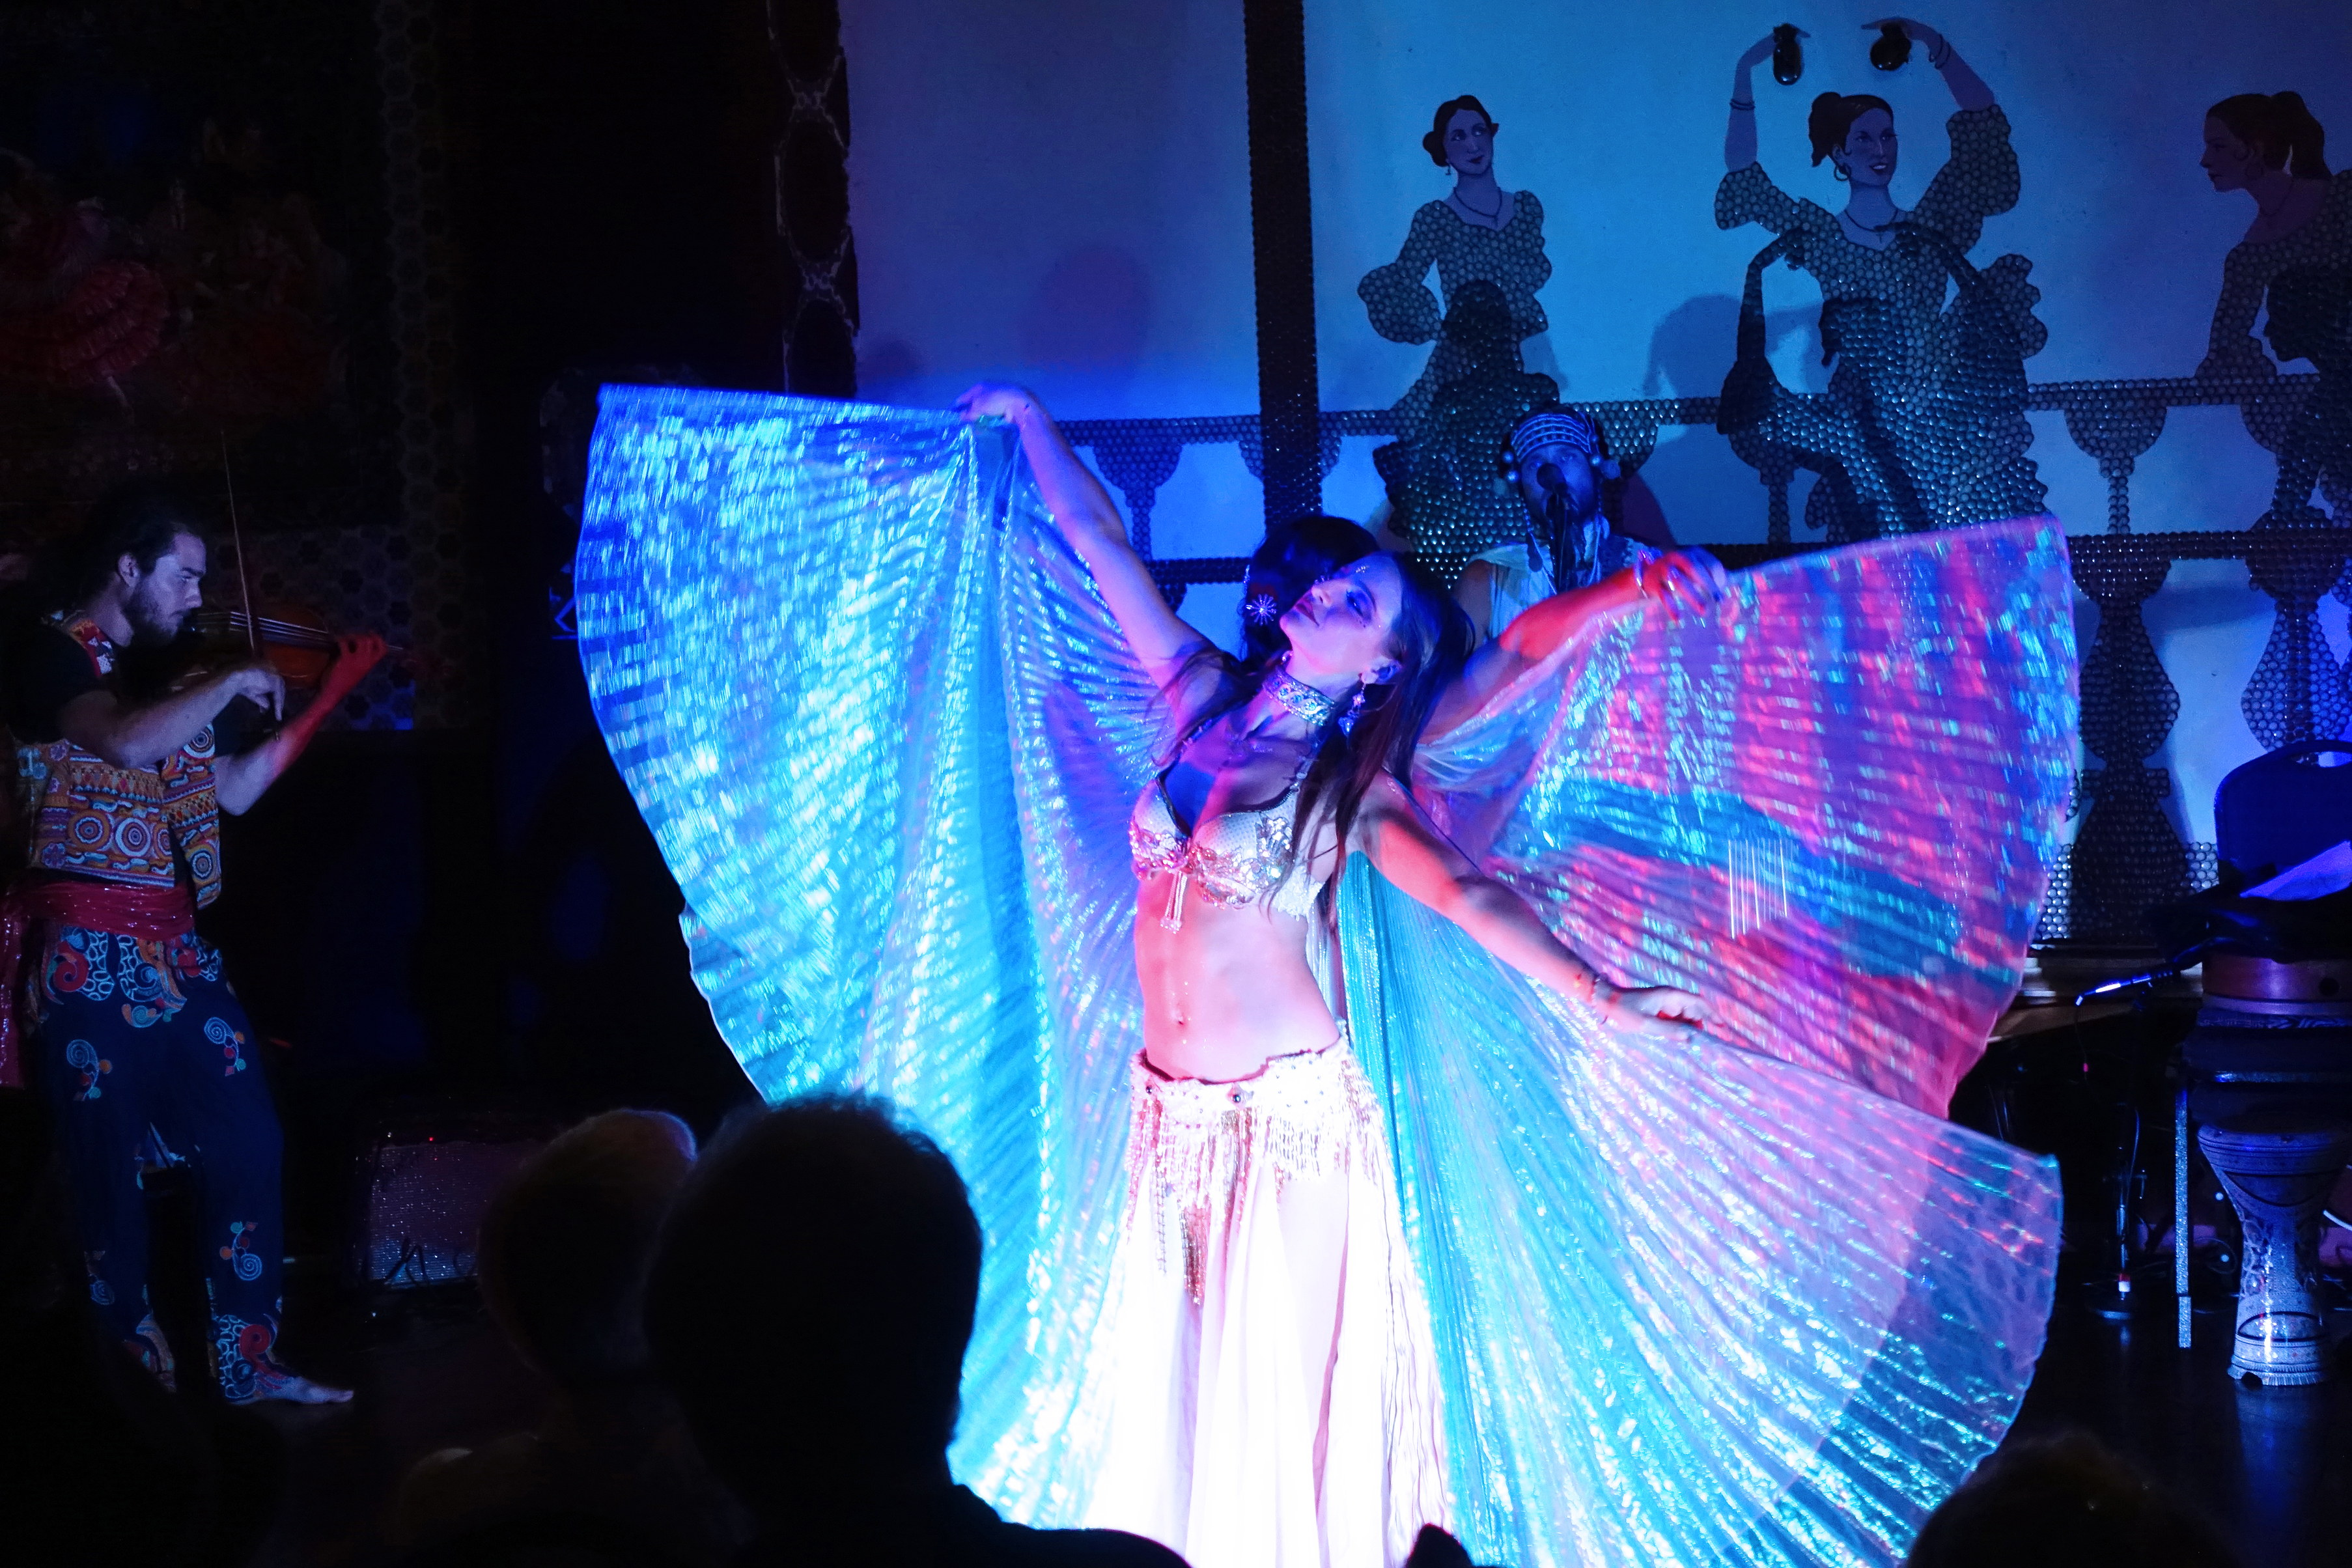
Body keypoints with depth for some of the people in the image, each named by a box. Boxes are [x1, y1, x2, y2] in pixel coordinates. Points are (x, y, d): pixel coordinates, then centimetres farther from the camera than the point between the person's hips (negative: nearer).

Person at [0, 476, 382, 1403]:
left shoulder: (144, 671, 15)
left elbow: (232, 792, 21)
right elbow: (126, 742, -29)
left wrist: (329, 697, 19)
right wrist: (235, 682, -16)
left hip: (172, 946, 8)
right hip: (87, 955, -8)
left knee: (246, 1142, 8)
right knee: (108, 1170, -3)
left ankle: (248, 1362, 16)